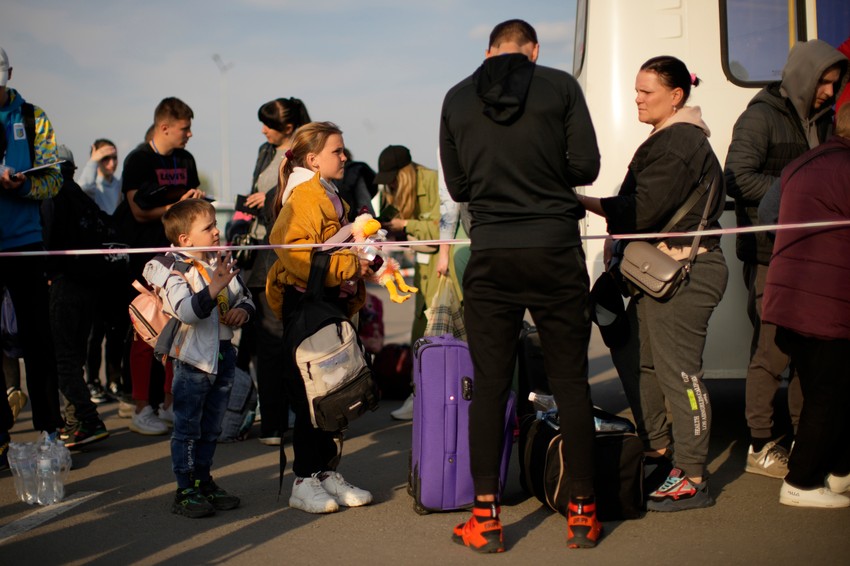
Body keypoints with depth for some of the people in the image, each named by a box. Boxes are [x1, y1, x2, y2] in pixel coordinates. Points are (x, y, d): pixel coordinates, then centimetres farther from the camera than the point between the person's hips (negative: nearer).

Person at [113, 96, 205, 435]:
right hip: (148, 258, -6)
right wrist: (177, 206, -15)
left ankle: (170, 403, 17)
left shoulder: (186, 160, 14)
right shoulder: (138, 160, -7)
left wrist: (197, 199, 4)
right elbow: (140, 211, -12)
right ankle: (141, 410, 2)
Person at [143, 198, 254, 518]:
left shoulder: (224, 263, 8)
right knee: (187, 428, 1)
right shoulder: (172, 270, -13)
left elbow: (245, 296, 19)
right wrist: (215, 287, -39)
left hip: (223, 354, 7)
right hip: (192, 358, -7)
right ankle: (185, 491, 8)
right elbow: (186, 311, -28)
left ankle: (204, 482, 27)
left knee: (211, 428, 16)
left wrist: (242, 310, -3)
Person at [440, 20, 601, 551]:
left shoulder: (457, 99, 6)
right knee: (571, 382, 6)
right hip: (555, 248, -1)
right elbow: (587, 166, -3)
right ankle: (582, 512, 12)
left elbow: (457, 185, 10)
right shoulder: (561, 86, 0)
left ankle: (486, 517, 7)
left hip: (490, 253, 2)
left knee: (490, 385, 6)